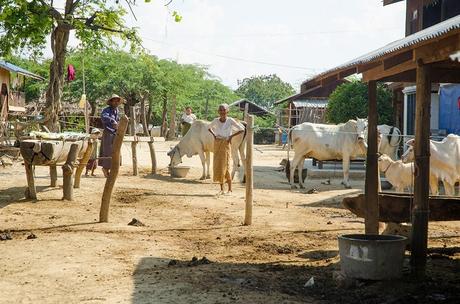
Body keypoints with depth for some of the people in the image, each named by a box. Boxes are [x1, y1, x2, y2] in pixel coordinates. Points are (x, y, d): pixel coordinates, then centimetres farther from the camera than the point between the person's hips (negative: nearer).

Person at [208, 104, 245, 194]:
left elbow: (242, 129, -7)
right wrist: (214, 135, 5)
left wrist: (231, 136, -10)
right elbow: (209, 127, 21)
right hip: (217, 144, 4)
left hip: (225, 144, -4)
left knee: (225, 166, -6)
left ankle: (230, 189, 4)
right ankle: (221, 189, 12)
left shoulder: (230, 120, -9)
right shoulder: (216, 120, 2)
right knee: (218, 165, 4)